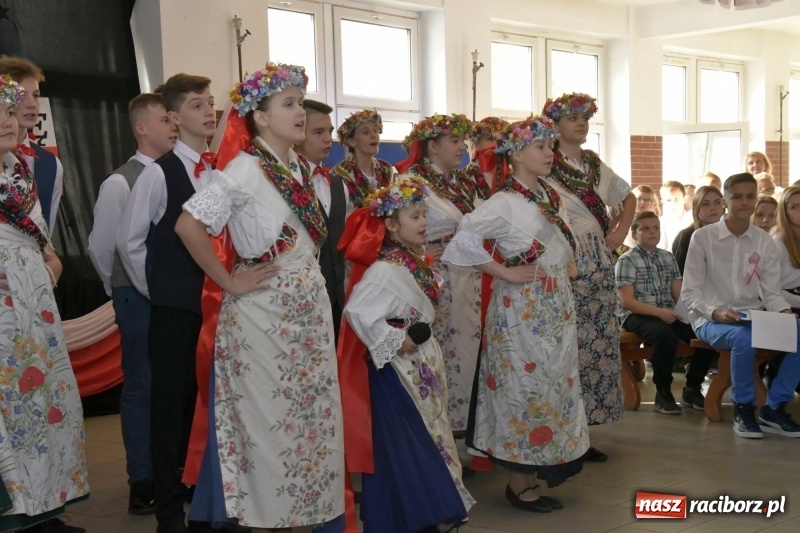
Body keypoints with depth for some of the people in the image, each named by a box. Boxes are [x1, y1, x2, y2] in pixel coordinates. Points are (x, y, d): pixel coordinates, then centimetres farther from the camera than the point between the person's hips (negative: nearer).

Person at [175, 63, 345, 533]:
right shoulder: (246, 168, -14)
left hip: (310, 306, 7)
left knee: (313, 412, 11)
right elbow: (188, 225, -21)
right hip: (266, 311, -7)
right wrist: (230, 281, -15)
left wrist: (313, 287, 12)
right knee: (271, 416, 2)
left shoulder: (301, 167, 8)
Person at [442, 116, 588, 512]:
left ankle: (540, 467, 26)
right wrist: (504, 272, -20)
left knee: (555, 385, 12)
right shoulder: (504, 202, -15)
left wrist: (569, 262, 11)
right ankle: (519, 482, 9)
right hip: (523, 310, -8)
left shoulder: (552, 197, 11)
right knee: (525, 388, -2)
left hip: (556, 307, 8)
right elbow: (463, 241, -25)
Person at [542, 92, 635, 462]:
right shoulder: (546, 167, -6)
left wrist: (621, 230, 10)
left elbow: (628, 197, 26)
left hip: (598, 261, 7)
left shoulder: (595, 164, 15)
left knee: (599, 341, 7)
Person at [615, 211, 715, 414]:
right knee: (666, 335, -36)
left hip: (668, 313, 6)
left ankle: (692, 389, 3)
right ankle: (663, 393, -17)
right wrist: (659, 312, -24)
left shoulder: (668, 257, 14)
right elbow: (626, 301, -13)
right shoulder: (627, 260, -5)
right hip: (637, 315, -6)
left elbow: (678, 293, 9)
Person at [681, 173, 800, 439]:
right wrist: (716, 311, -24)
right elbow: (689, 293, -6)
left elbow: (770, 292, 4)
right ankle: (743, 408, -14)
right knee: (744, 338, -37)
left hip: (752, 318, 4)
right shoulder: (702, 237, -4)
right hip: (710, 320, -4)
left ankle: (774, 408, -5)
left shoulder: (764, 242, 7)